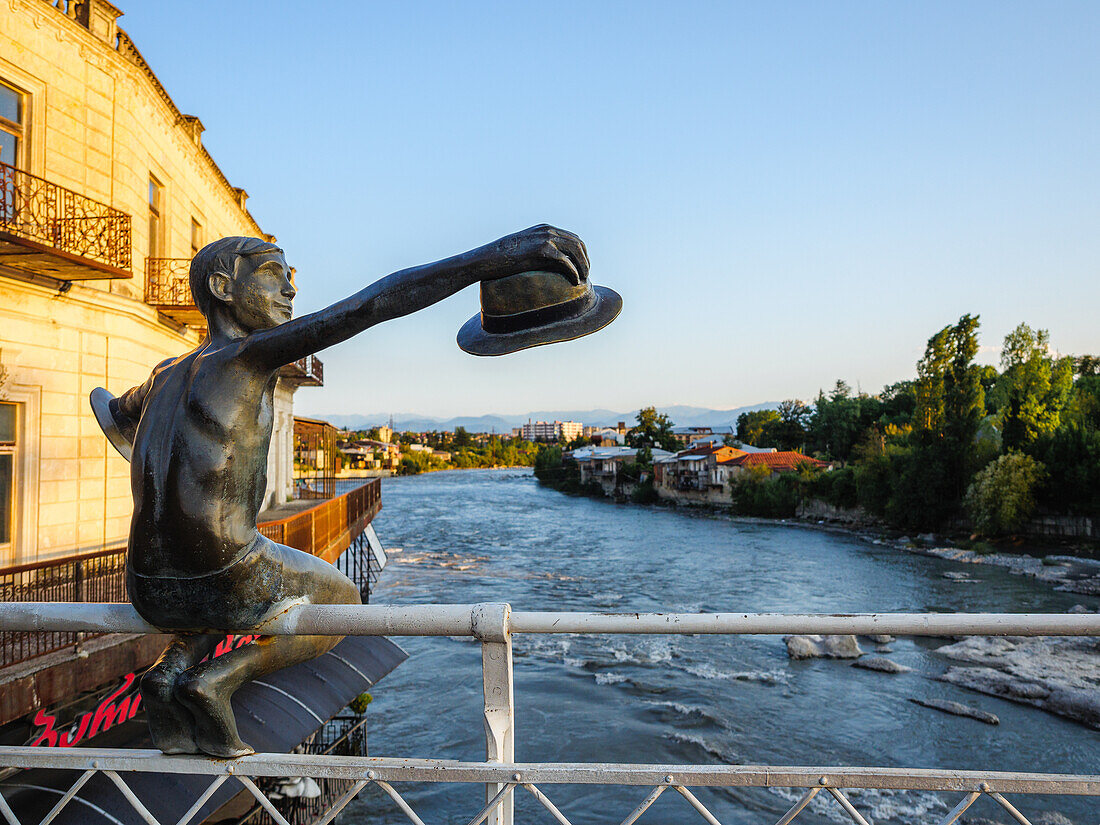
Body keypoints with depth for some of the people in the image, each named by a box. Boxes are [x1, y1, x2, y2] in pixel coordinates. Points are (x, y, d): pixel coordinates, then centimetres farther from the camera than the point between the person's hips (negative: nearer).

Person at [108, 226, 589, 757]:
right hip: (225, 583, -7)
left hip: (149, 596, 8)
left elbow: (119, 413, 40)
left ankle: (171, 666, 12)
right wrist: (492, 257, -31)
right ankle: (219, 679, 0)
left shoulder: (166, 375, 15)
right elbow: (371, 304, -24)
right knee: (342, 600, 20)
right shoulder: (247, 355, -9)